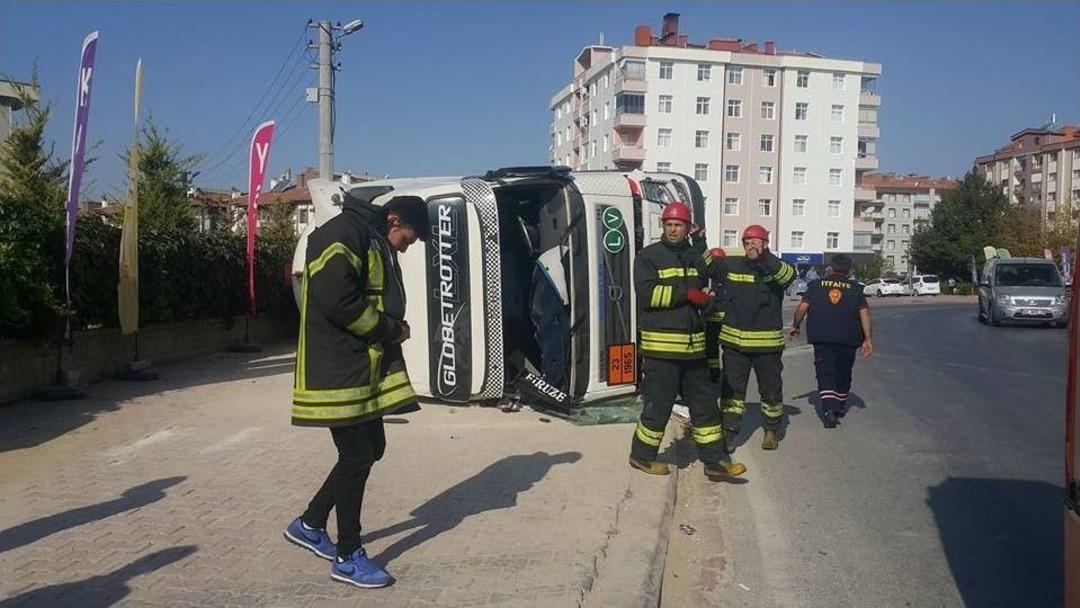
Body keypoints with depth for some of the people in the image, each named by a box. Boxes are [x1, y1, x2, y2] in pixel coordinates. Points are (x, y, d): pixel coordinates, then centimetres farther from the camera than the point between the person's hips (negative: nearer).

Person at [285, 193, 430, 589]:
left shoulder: (376, 244, 18)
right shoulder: (345, 232, -14)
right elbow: (335, 298, -26)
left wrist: (391, 331, -1)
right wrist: (390, 330, -15)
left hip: (365, 369, 10)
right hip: (340, 371, -10)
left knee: (371, 448, 15)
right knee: (357, 456, -3)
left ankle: (310, 524, 30)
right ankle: (348, 557, 11)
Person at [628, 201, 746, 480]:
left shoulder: (696, 257, 16)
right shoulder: (649, 256, -3)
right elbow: (647, 294, -17)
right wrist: (687, 294, -14)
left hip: (693, 345, 7)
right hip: (661, 345, -6)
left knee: (704, 402, 10)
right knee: (659, 404, 0)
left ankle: (714, 459, 19)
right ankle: (642, 455, 18)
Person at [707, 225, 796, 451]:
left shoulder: (775, 268, -4)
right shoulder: (731, 265, 4)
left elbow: (789, 274, -25)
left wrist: (764, 256, -39)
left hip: (767, 342, -1)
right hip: (734, 341, 1)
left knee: (771, 389, 12)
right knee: (732, 389, 4)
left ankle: (771, 431, 30)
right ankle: (728, 431, 12)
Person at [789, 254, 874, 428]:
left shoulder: (816, 285, 2)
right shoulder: (855, 288, 3)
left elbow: (802, 307, -5)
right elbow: (864, 313, -6)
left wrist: (795, 326, 10)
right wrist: (868, 339, -6)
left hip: (821, 337, -1)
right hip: (847, 339, 1)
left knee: (825, 373, -1)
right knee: (843, 372, 18)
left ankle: (828, 409, -18)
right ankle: (840, 406, 34)